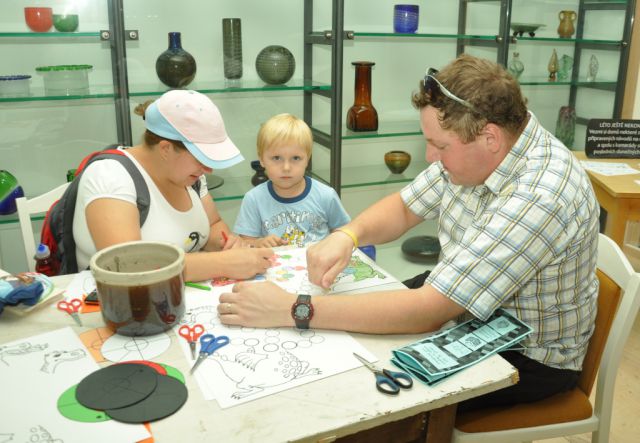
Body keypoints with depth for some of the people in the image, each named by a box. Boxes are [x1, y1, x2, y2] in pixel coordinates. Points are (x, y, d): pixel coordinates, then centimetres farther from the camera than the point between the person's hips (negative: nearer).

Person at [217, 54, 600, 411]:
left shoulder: (539, 197, -36)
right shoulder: (475, 149, -11)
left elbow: (425, 313, -38)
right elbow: (404, 207, 3)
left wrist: (292, 310, -36)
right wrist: (347, 234, -19)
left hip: (531, 356, -7)